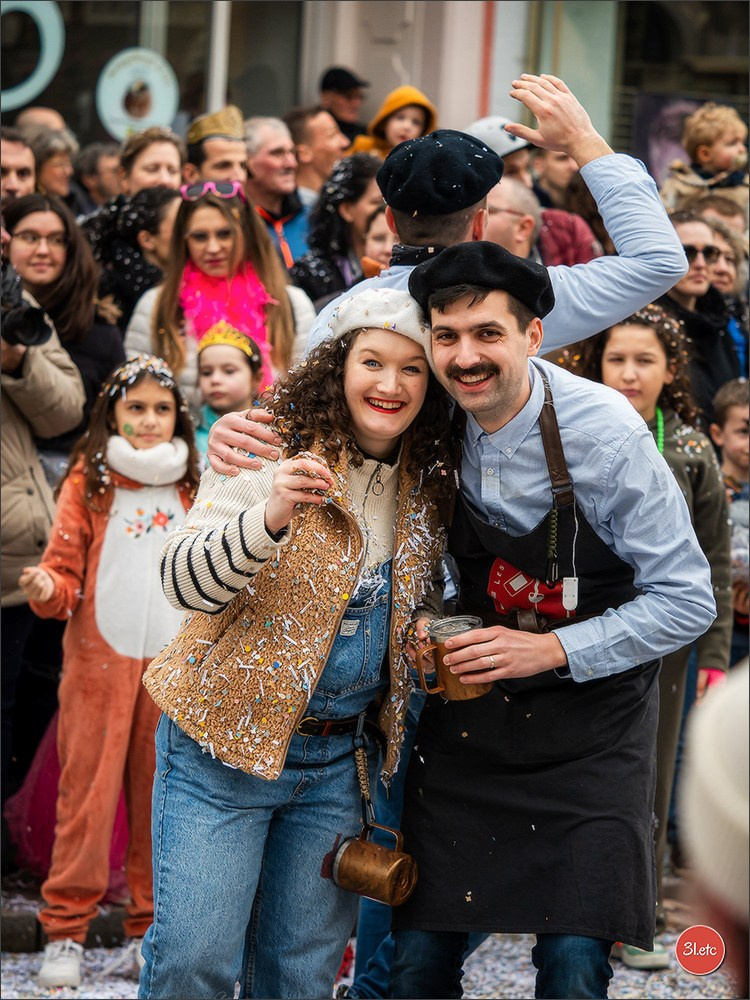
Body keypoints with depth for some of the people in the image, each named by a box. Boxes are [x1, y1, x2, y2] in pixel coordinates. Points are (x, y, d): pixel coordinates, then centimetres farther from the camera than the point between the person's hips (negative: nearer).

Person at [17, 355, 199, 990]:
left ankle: (153, 927, 14)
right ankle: (66, 931, 2)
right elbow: (65, 568, -1)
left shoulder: (192, 489, 12)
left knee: (161, 790, 5)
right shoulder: (88, 483, 2)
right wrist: (46, 589, -21)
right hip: (101, 659, -3)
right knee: (89, 789, -4)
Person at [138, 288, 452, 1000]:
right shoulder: (268, 453, -11)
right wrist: (270, 517, -38)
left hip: (338, 759, 5)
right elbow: (184, 582, -22)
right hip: (225, 746, -5)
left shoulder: (427, 490, 5)